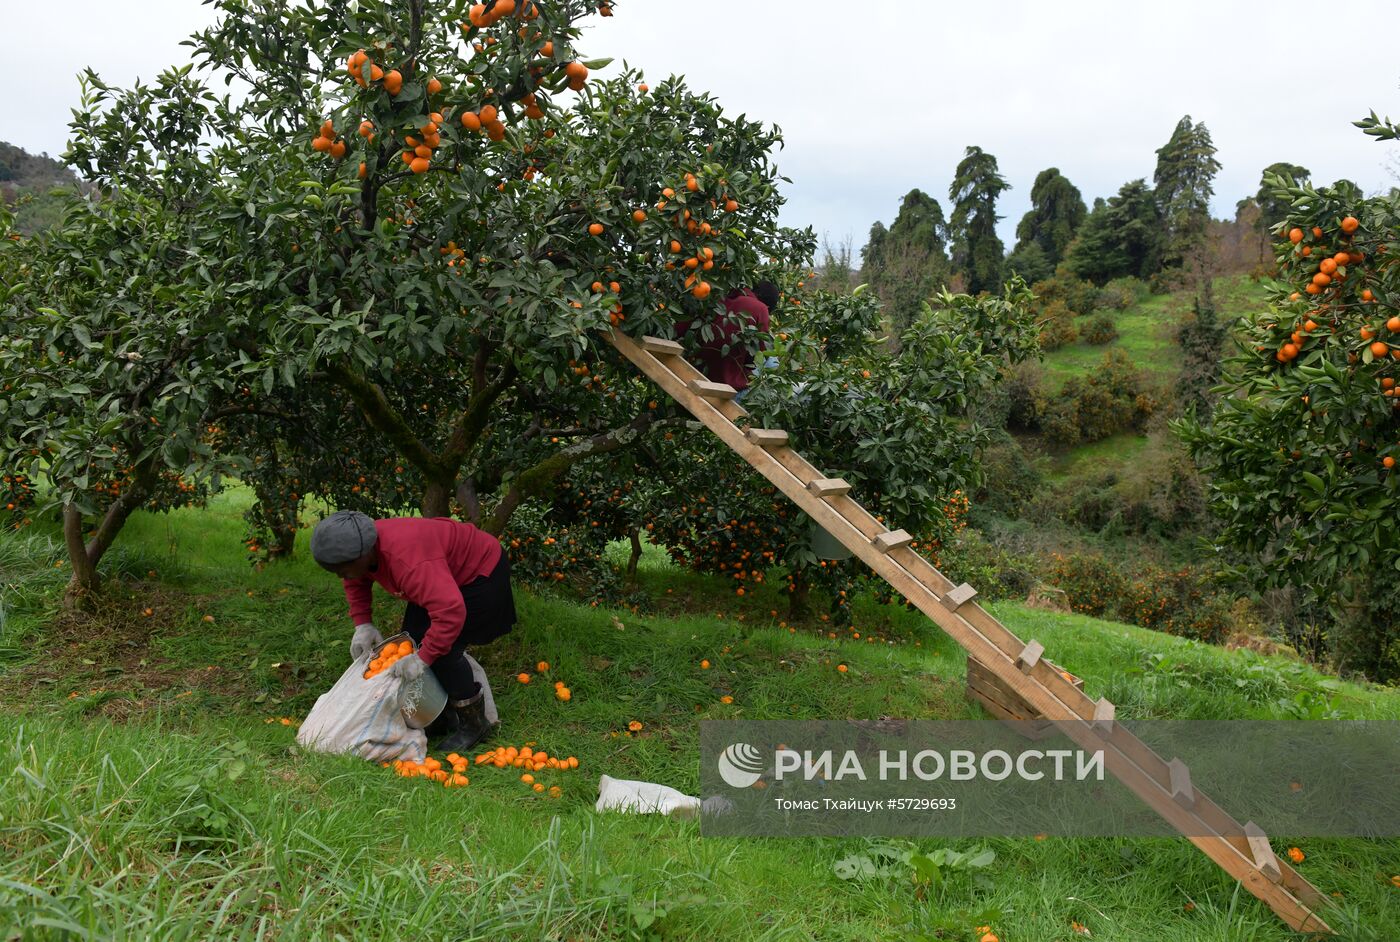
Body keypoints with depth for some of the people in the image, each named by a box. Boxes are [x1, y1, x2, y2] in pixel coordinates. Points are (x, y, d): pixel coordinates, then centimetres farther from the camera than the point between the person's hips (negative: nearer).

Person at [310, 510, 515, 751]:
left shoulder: (408, 562, -42)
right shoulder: (366, 544, -12)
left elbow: (451, 611, -47)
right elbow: (356, 583, 12)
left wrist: (422, 659, -40)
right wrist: (362, 623, -2)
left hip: (481, 573, -10)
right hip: (446, 575, 10)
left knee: (444, 651, -19)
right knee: (413, 639, 3)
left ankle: (474, 724, 1)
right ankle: (442, 718, 18)